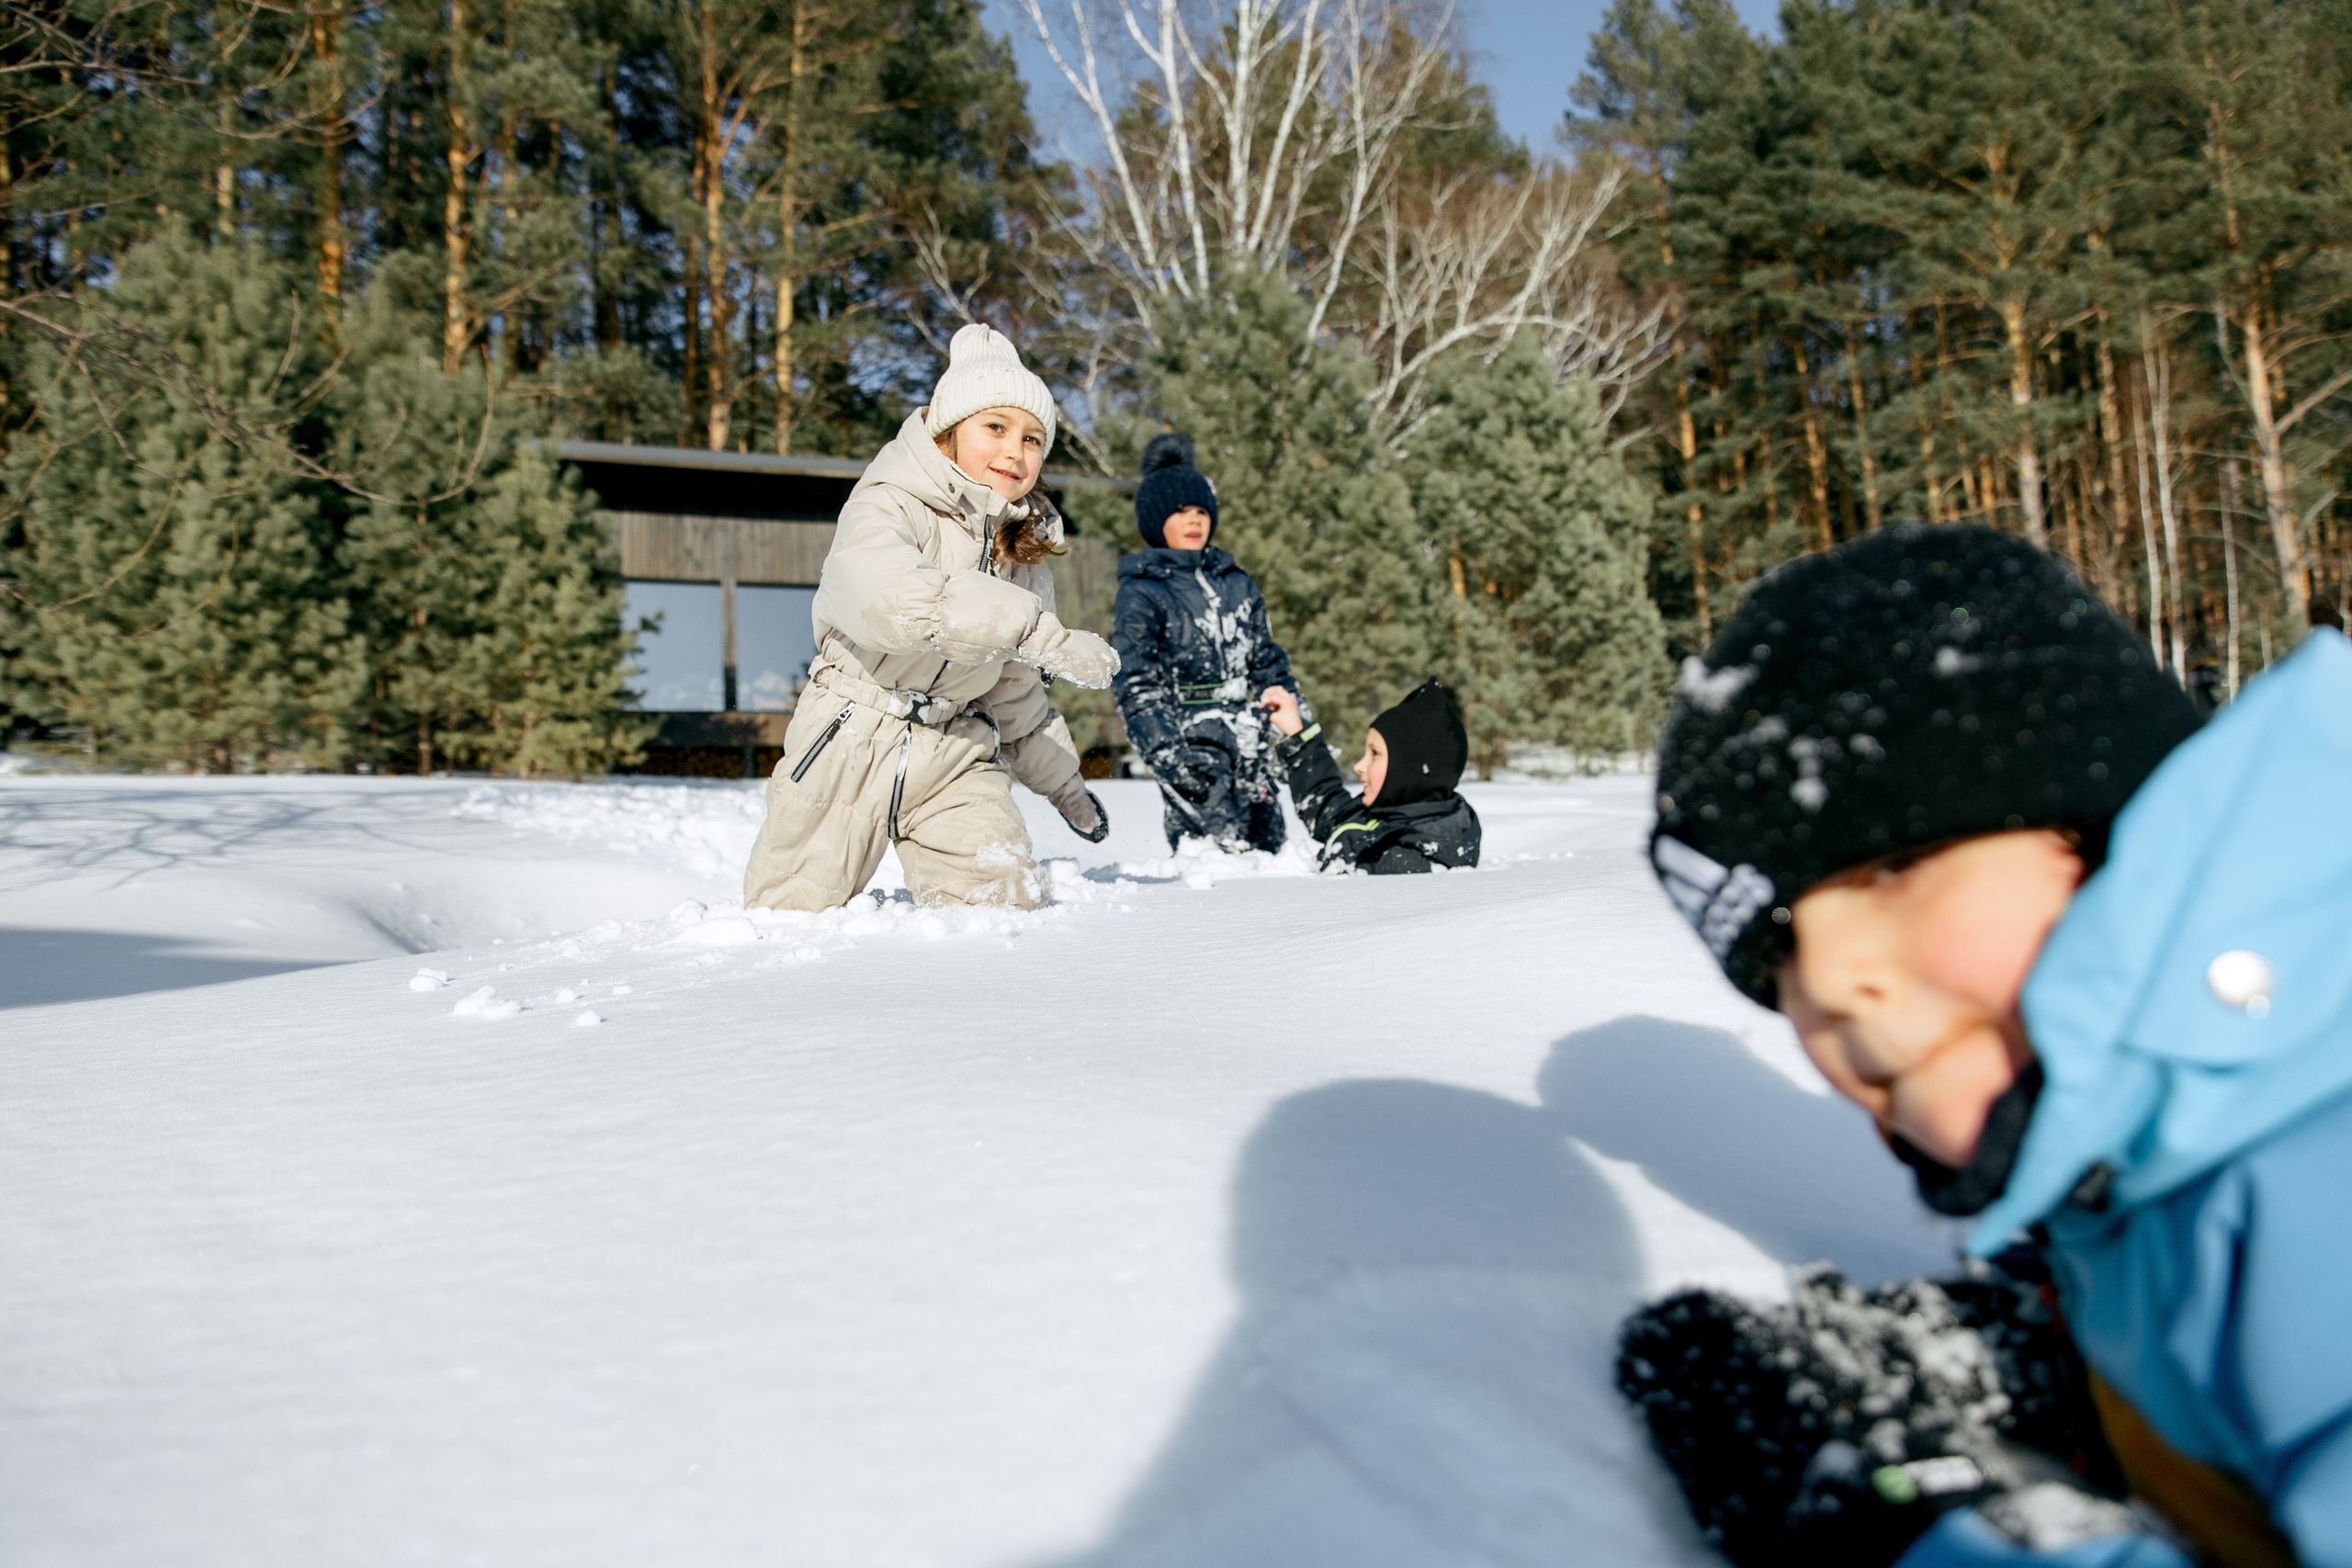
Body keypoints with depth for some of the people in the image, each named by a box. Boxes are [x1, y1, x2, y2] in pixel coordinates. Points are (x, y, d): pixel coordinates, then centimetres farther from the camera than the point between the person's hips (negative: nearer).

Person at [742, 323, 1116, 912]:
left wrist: (1060, 780, 20)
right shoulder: (890, 507, -16)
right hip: (855, 738, -4)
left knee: (1009, 897, -11)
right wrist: (1035, 630, -45)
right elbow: (887, 591, -41)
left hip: (955, 748, 5)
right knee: (794, 912, 4)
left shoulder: (1024, 552, 7)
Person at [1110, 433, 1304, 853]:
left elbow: (1268, 662, 23)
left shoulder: (1236, 583, 17)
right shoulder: (1140, 594, -1)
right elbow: (1135, 688, -7)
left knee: (1268, 845, 5)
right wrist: (1167, 752, -18)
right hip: (1194, 753, -6)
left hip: (1249, 745, 6)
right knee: (1216, 854, -15)